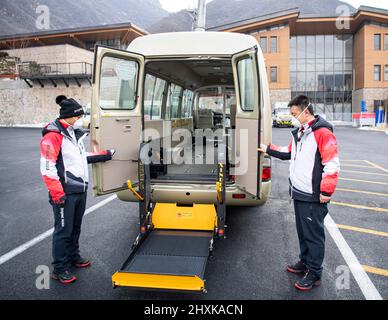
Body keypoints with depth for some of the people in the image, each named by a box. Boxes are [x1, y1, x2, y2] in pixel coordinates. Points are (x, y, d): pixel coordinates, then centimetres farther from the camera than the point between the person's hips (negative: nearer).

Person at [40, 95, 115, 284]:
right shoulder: (53, 135, -14)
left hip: (80, 190, 9)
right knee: (63, 230, -1)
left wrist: (105, 155, 21)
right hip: (65, 193, -8)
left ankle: (73, 257, 36)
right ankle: (59, 269, 12)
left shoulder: (74, 133, 15)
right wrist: (56, 193, -21)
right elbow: (47, 167, -18)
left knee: (75, 227, 19)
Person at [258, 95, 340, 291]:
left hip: (313, 197, -9)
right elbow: (289, 152, 26)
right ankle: (305, 262, 37)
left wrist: (326, 192, -19)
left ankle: (314, 274, 16)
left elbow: (332, 164, -20)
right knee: (302, 231, 20)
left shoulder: (322, 133, -17)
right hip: (298, 193, 9)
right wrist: (268, 149, 21)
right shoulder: (299, 132, 13)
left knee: (313, 235, 3)